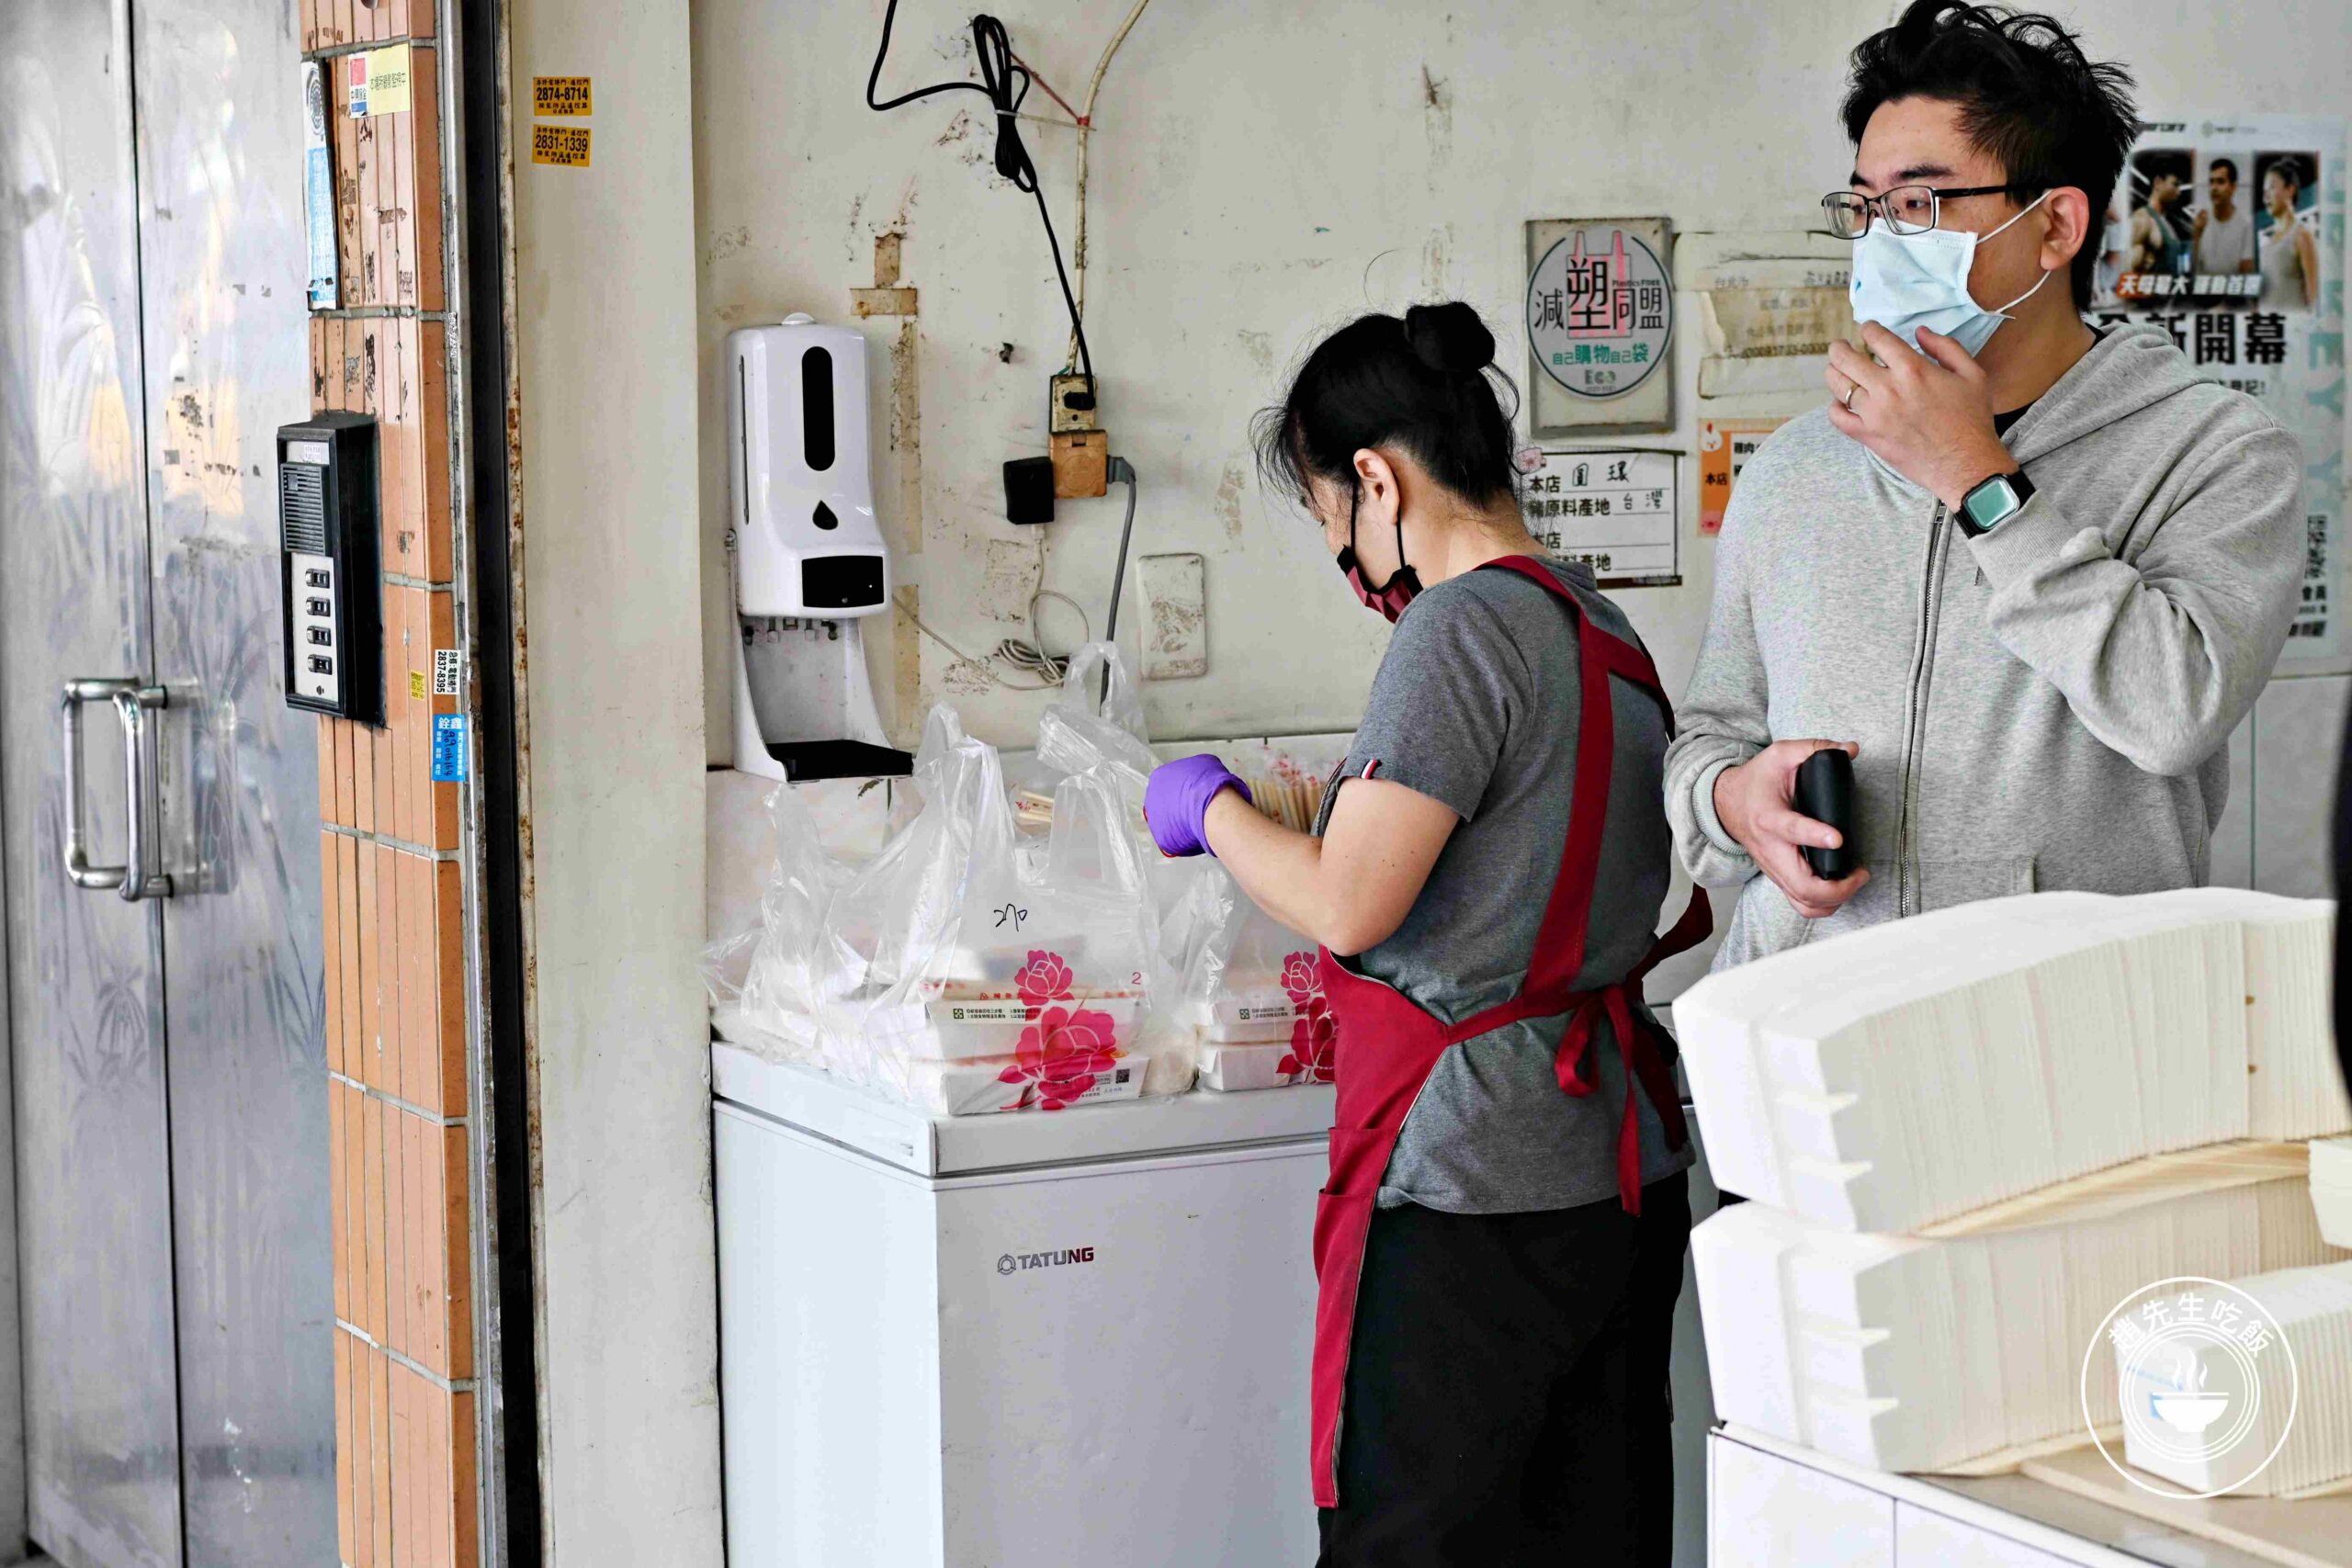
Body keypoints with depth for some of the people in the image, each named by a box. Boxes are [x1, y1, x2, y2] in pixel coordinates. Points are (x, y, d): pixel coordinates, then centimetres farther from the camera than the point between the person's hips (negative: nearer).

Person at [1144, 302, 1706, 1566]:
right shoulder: (1604, 628, 12)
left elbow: (1345, 906, -19)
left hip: (1471, 1188, -9)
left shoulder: (1460, 629, -14)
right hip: (1626, 1170, 9)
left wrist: (1208, 807, -2)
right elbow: (1683, 915, 19)